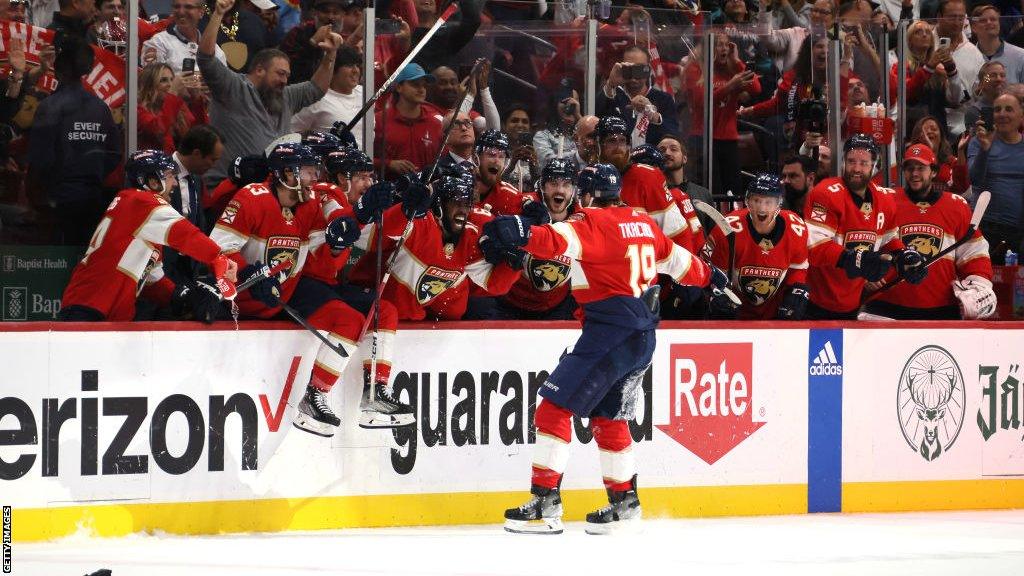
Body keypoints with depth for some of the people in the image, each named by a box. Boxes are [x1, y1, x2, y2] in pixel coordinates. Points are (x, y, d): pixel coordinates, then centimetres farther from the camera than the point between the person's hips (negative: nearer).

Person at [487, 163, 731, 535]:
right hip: (643, 336, 9)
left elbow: (560, 240, -30)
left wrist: (521, 235, -45)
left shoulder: (594, 222, -9)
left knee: (555, 408, -8)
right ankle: (625, 503, 28)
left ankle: (545, 506, -14)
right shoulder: (642, 223, 15)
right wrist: (708, 276, 49)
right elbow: (676, 258, 30)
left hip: (610, 332, -9)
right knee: (608, 417, 23)